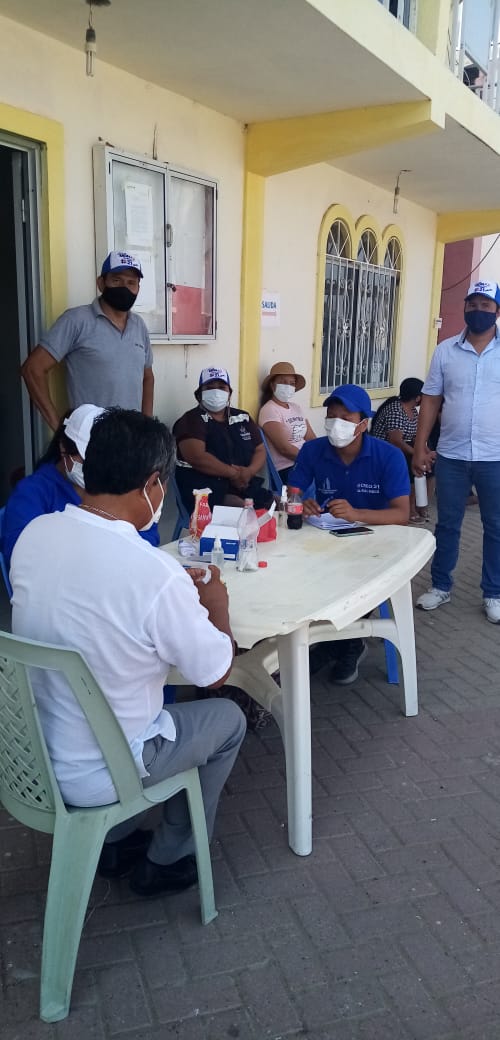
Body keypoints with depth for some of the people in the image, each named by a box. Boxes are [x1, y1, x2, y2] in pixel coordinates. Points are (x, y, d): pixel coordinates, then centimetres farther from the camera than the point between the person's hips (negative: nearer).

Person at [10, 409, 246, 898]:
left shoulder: (33, 533, -10)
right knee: (228, 718, 18)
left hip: (27, 755, 6)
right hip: (91, 775, -6)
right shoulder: (157, 574, -29)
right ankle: (166, 861, 31)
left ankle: (116, 842, 38)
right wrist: (216, 604, 4)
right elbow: (217, 673, -14)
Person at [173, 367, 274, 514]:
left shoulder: (243, 418, 19)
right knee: (239, 507, -35)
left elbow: (260, 451, 17)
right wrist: (234, 473, -11)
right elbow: (197, 457, -13)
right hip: (205, 490, -6)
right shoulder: (191, 420, 2)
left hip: (244, 486, 6)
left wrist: (249, 472, -6)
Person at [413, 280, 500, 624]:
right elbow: (431, 401, 5)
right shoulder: (445, 351, 2)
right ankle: (441, 586, 27)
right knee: (447, 524, 12)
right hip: (451, 456, 1)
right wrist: (420, 447, 0)